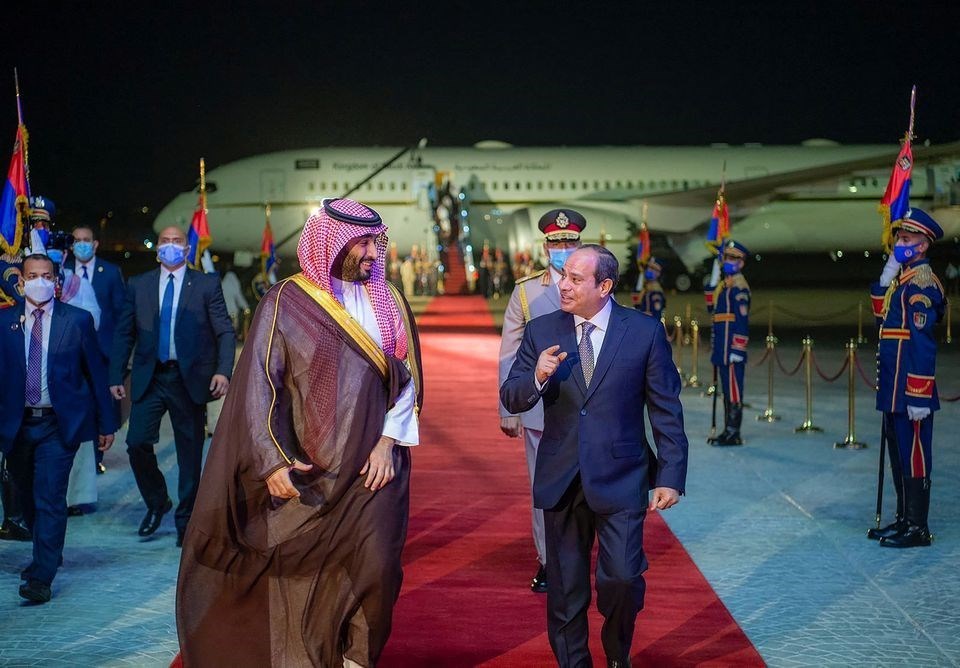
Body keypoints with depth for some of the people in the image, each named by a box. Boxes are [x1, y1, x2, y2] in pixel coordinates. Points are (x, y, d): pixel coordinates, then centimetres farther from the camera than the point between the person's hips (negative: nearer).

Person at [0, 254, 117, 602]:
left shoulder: (78, 320, -1)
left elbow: (96, 372, 3)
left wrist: (106, 423, 4)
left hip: (59, 425, -3)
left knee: (50, 499, -8)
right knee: (28, 498, 16)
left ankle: (41, 578, -2)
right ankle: (48, 555, 39)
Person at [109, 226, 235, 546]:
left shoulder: (207, 284, 3)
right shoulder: (138, 285, 9)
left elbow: (225, 332, -1)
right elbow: (124, 334, 9)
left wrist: (223, 371, -15)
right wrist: (116, 377, 2)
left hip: (190, 378, -1)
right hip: (150, 378, 2)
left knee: (190, 453, 4)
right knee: (137, 442, -9)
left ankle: (185, 520, 18)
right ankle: (157, 503, 16)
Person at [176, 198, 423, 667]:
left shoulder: (389, 303, 7)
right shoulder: (286, 302, -2)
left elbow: (407, 378, 7)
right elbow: (258, 385, -5)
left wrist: (388, 442, -5)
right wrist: (272, 462, -14)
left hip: (372, 467, 2)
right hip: (305, 471, -2)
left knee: (376, 569, -9)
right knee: (300, 576, 4)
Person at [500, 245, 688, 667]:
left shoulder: (645, 332, -3)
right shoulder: (541, 331, 2)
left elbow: (666, 409, -1)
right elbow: (510, 399, 2)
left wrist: (671, 475, -5)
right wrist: (537, 377, -20)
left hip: (620, 478, -2)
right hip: (561, 481, 2)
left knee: (622, 577, -7)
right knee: (565, 589, 10)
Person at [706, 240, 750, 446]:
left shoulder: (739, 286, -13)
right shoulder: (724, 283, 17)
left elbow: (743, 320, -18)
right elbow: (711, 307, 24)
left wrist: (737, 350, -21)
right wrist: (712, 284, 15)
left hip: (731, 346, -10)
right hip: (722, 345, 10)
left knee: (733, 388, -6)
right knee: (727, 387, 13)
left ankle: (734, 434, -3)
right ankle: (729, 430, 20)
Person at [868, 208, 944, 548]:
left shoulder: (922, 282, -15)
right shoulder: (902, 277, 15)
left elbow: (923, 341, -19)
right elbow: (881, 313, 15)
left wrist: (919, 395, -22)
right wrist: (888, 272, 7)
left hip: (911, 387, -10)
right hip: (893, 386, 10)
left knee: (913, 454, -3)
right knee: (898, 451, 15)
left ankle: (918, 529, 4)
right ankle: (904, 518, 26)